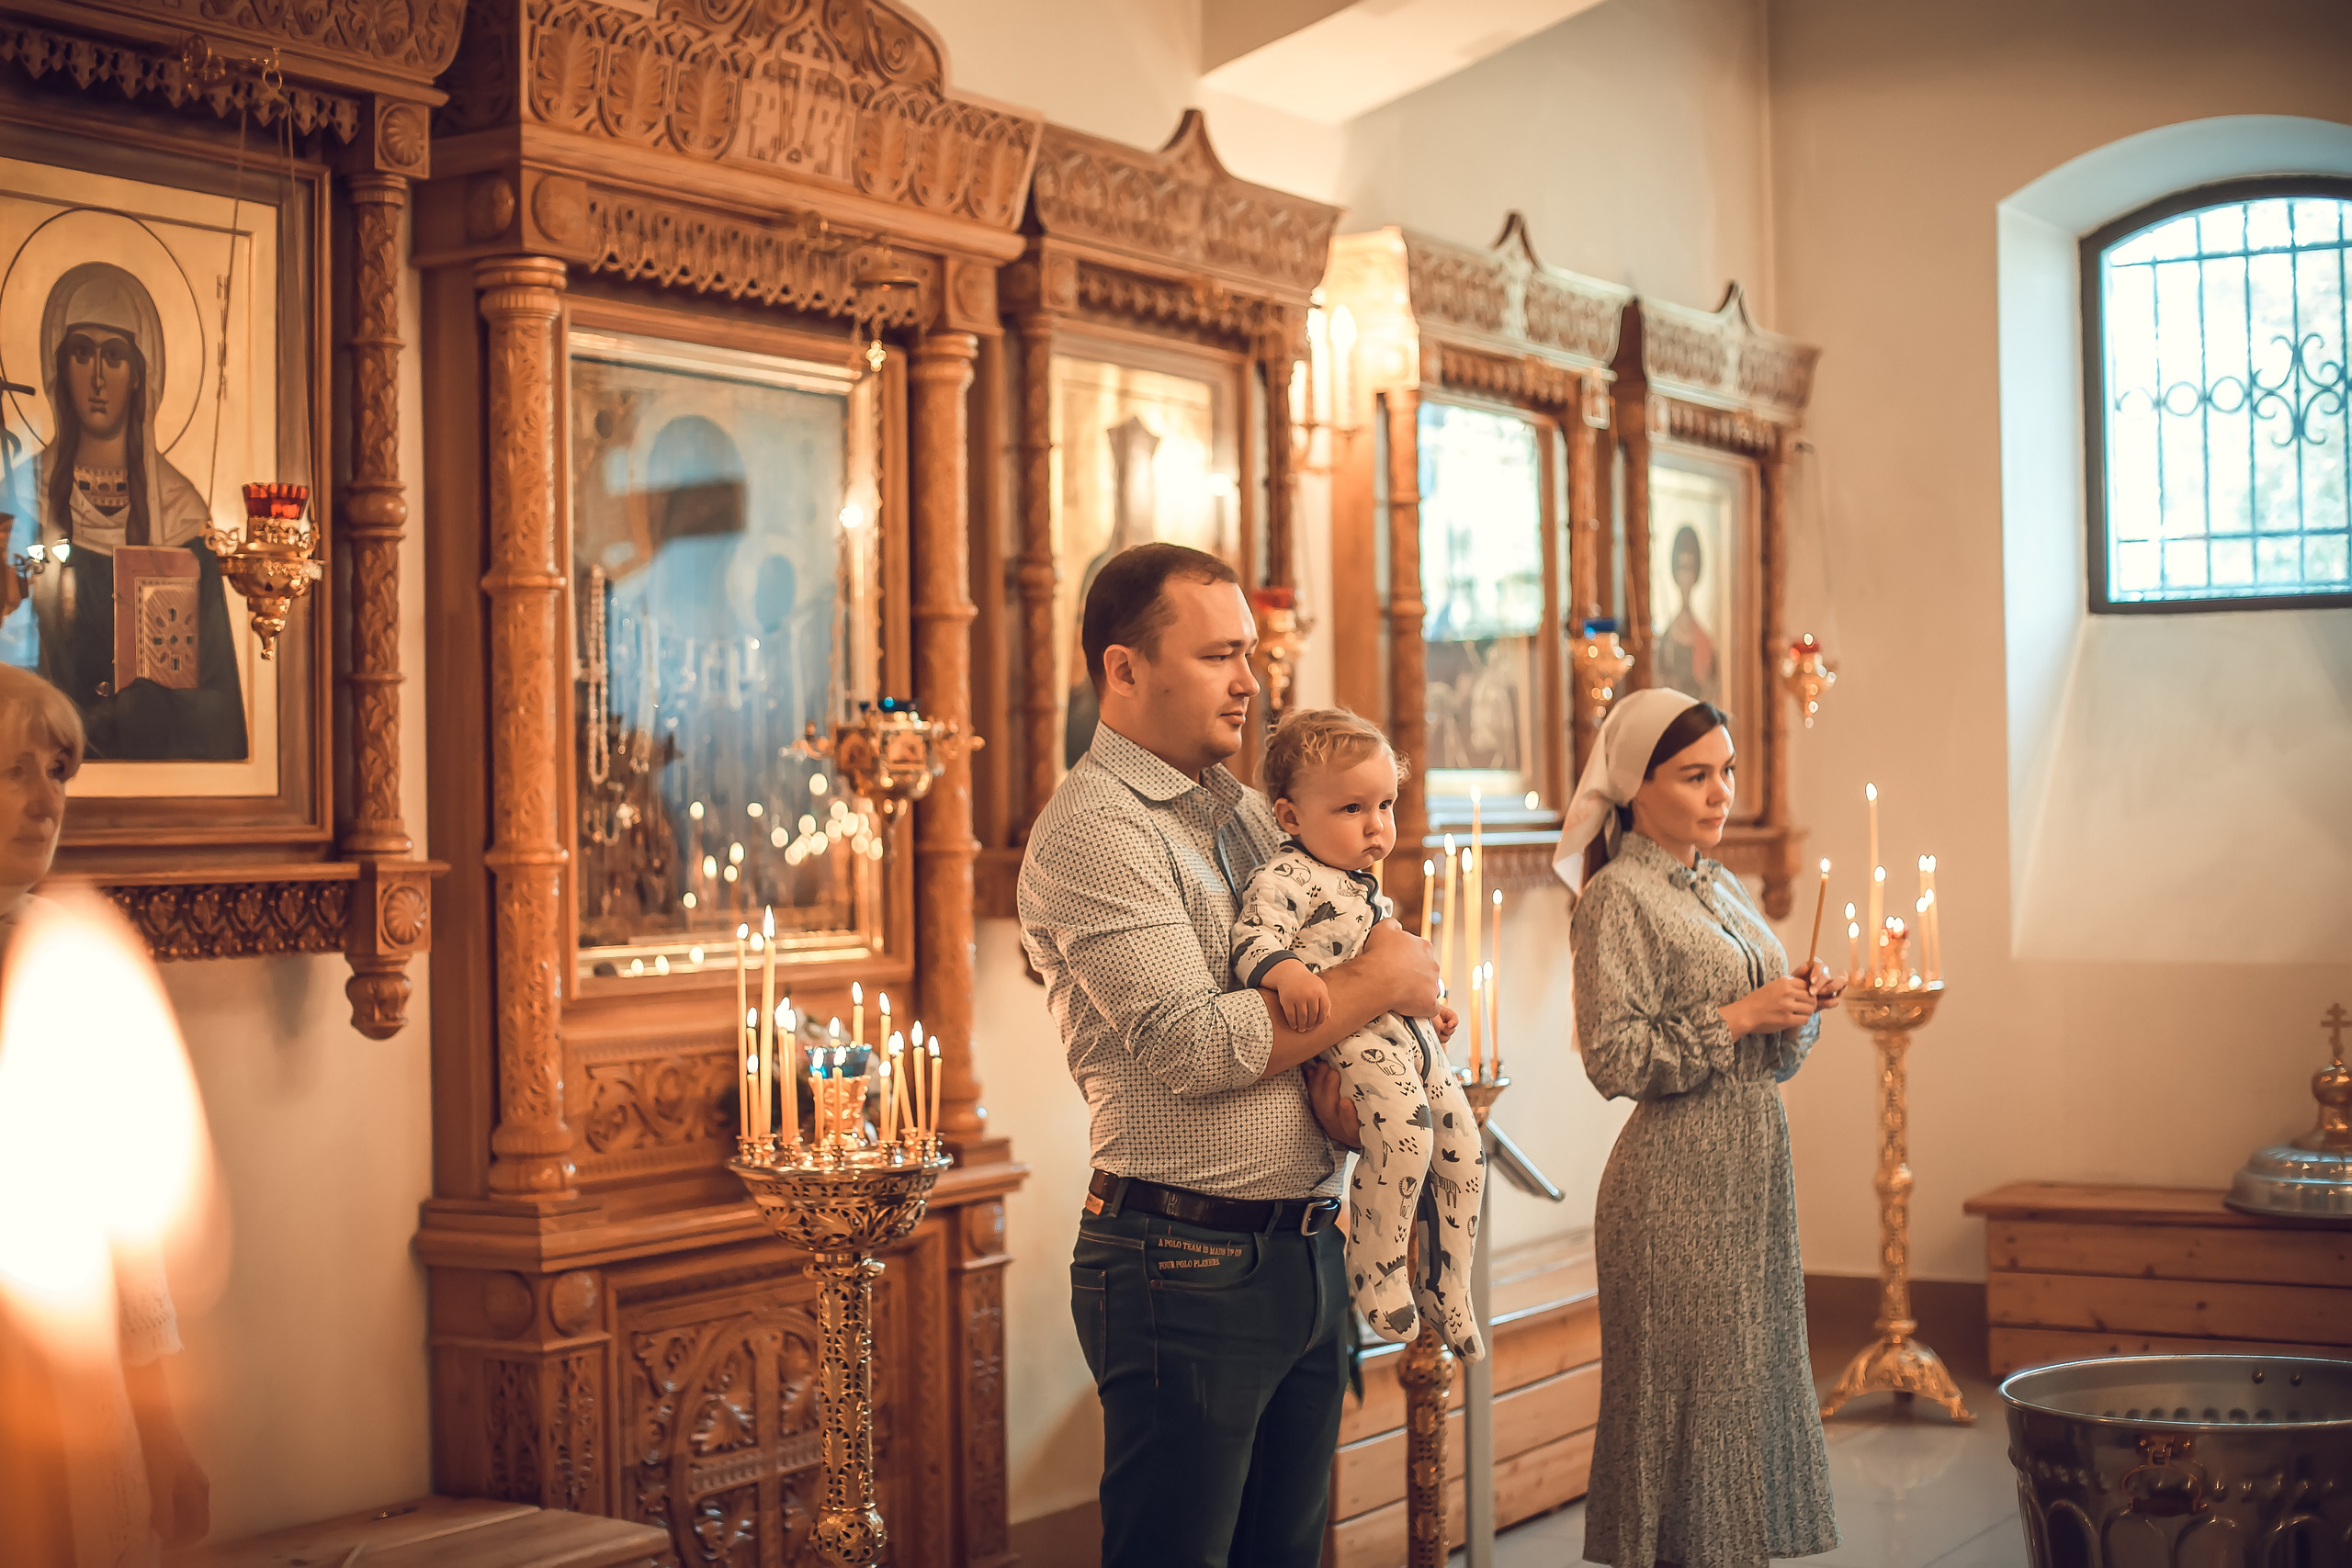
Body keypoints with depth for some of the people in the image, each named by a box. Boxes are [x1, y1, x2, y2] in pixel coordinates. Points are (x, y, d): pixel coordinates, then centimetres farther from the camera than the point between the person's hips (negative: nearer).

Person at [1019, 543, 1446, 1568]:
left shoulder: (1245, 812, 15)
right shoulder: (1092, 829, -13)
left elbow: (1311, 974, 19)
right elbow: (1192, 1045, -21)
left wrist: (1335, 1071, -4)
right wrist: (1381, 982, -11)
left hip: (1306, 1248, 8)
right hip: (1188, 1267, -8)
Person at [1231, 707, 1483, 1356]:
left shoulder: (1363, 883, 20)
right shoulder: (1285, 878, -11)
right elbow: (1252, 938, -26)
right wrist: (1286, 971, -44)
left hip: (1406, 1033, 10)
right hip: (1347, 1034, -10)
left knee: (1463, 1149, 10)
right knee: (1406, 1128, -33)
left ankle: (1445, 1292, 26)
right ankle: (1376, 1273, -17)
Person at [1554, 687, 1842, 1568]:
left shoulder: (1722, 888, 15)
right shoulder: (1618, 896, -9)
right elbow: (1614, 1059, -18)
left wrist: (1799, 1009, 1)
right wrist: (1738, 1015, -17)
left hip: (1756, 1173, 8)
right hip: (1678, 1187, -8)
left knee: (1756, 1384, 12)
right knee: (1692, 1400, -3)